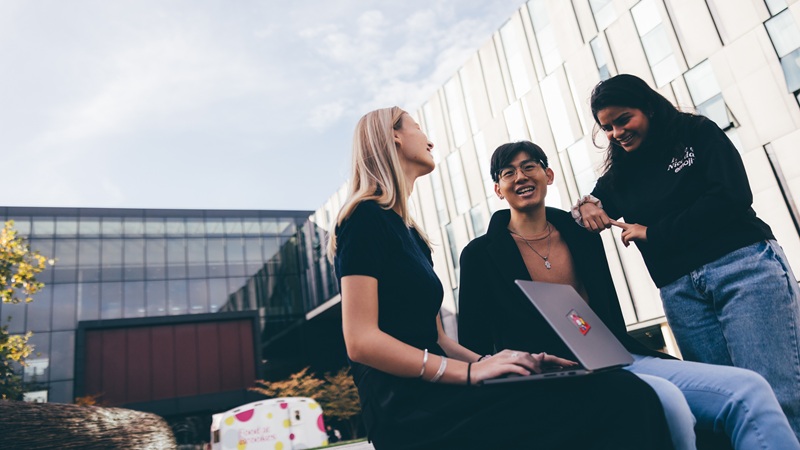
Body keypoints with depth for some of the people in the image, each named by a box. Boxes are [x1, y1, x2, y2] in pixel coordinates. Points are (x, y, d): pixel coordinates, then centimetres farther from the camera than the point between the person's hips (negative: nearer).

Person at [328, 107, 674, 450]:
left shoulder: (409, 232, 22)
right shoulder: (366, 217, -4)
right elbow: (360, 341, -14)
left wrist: (488, 362, 0)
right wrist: (470, 371, -16)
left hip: (432, 395, 8)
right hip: (408, 408, -8)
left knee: (622, 391, -9)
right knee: (617, 397, -20)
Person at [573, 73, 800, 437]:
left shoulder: (697, 133, 5)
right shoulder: (619, 176, 16)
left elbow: (733, 197, -6)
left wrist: (653, 233, -5)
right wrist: (585, 207, -3)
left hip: (744, 266, -3)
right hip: (680, 290, 3)